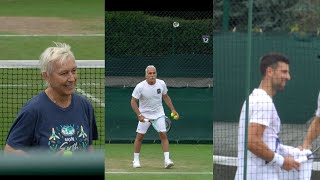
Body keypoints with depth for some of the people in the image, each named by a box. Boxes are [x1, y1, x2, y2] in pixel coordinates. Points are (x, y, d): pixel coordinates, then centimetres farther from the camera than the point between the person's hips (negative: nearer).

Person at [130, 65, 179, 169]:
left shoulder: (161, 84, -6)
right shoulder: (140, 87, -16)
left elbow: (166, 97, 11)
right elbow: (133, 102, -10)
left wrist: (173, 110, 7)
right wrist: (139, 115, -19)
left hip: (159, 114, 2)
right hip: (145, 115, -2)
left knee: (163, 135, -10)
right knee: (139, 136, 1)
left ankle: (167, 160, -13)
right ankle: (136, 160, 15)